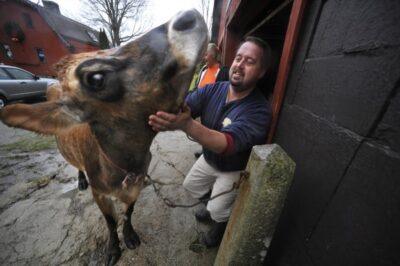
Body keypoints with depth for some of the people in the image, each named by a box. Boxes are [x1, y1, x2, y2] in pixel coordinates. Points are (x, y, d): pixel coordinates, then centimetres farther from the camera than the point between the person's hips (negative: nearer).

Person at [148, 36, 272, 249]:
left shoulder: (259, 111, -32)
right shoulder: (212, 90, -15)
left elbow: (228, 144, -46)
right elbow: (181, 107, -28)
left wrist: (187, 125, -60)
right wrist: (165, 115, -51)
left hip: (233, 169, -5)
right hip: (208, 159, 6)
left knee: (218, 211, 7)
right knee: (190, 186, 22)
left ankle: (220, 224, 47)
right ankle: (216, 204, 52)